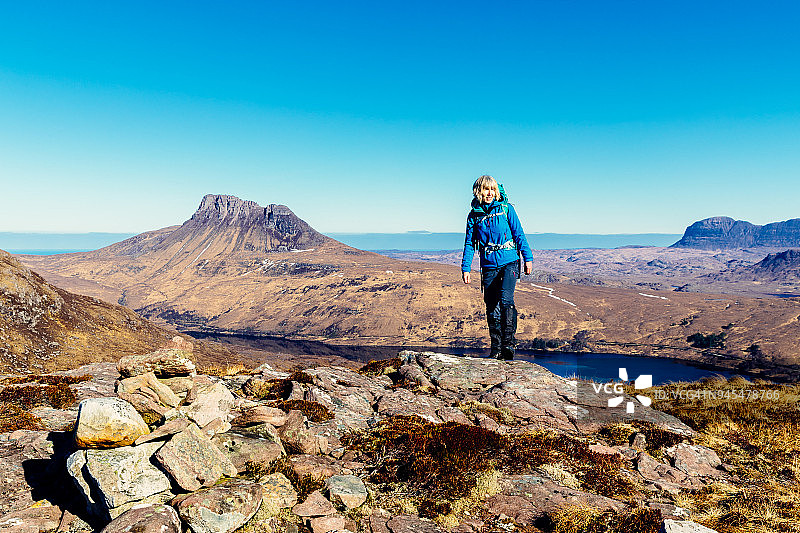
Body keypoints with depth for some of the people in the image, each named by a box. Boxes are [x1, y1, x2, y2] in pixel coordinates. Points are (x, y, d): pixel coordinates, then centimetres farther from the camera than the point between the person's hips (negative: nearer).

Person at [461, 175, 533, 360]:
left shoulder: (506, 209, 1)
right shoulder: (474, 215, 6)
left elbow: (519, 234, 3)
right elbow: (469, 244, 11)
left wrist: (528, 258, 0)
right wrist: (465, 268, 5)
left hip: (509, 263, -2)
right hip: (488, 266, 2)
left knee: (505, 299, -23)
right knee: (492, 309, 4)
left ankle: (509, 342, -14)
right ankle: (496, 349, 16)